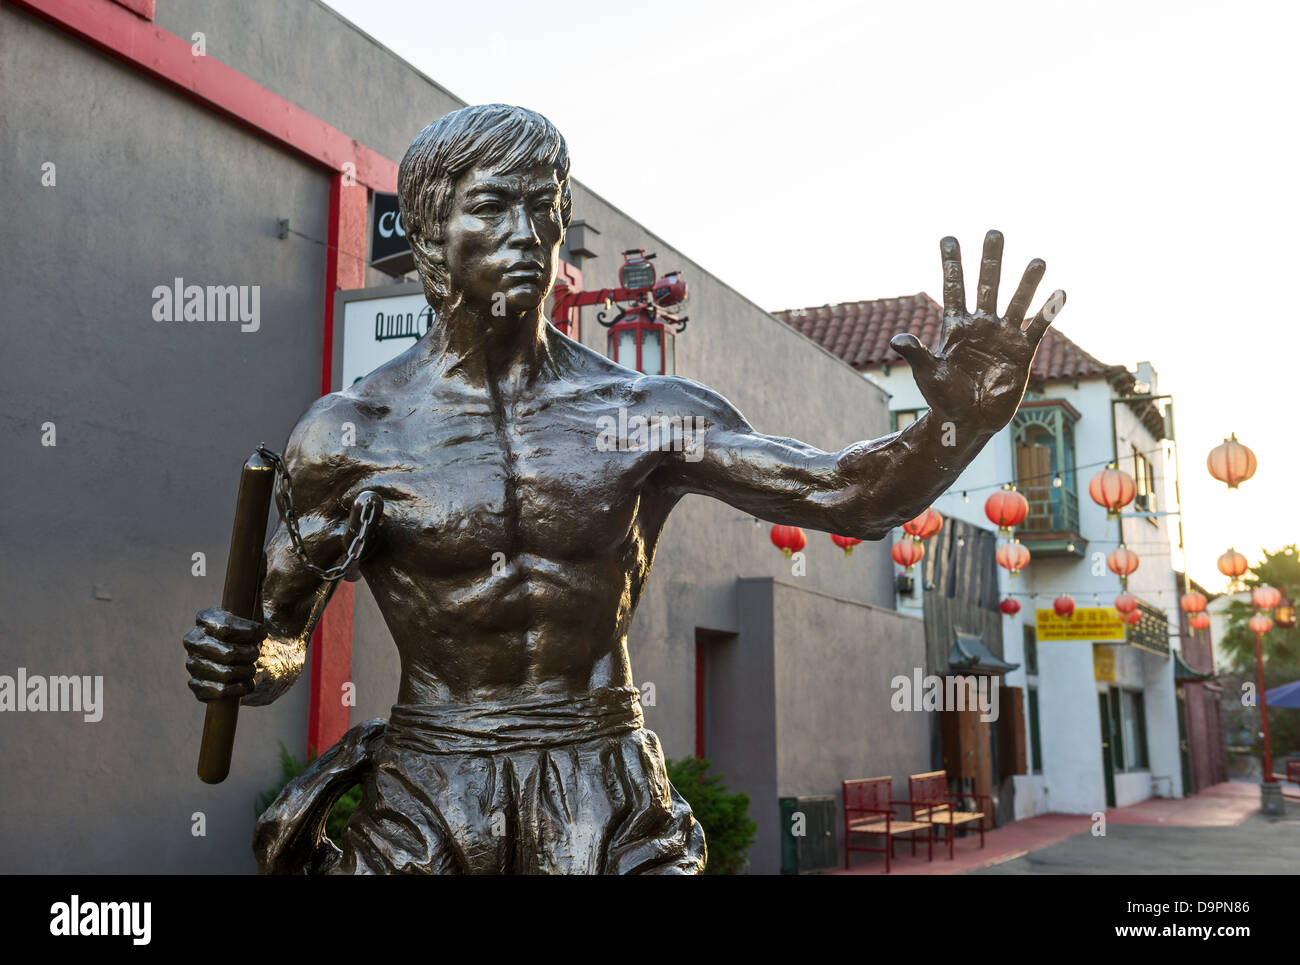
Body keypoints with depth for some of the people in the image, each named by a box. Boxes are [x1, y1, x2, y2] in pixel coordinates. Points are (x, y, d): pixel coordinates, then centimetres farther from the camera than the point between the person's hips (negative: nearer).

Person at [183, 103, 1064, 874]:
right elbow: (279, 642, 5)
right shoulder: (351, 433, -4)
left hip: (609, 810, 1)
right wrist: (239, 662, -17)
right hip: (424, 811, 0)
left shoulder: (648, 413, -2)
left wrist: (960, 424, -24)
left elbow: (853, 495, -6)